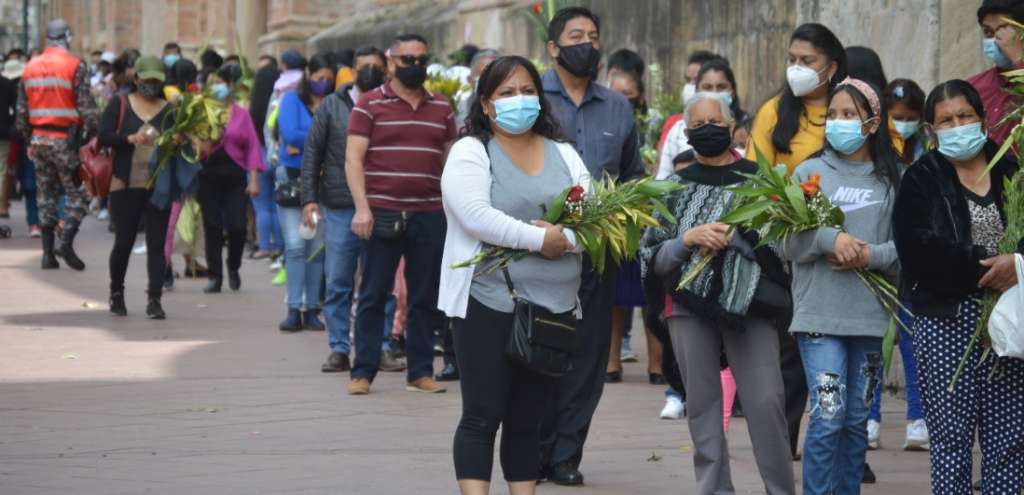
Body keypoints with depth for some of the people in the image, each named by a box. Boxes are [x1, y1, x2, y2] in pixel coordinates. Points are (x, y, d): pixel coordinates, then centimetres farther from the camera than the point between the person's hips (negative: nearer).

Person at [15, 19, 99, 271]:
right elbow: (87, 107, -13)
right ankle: (67, 242, -16)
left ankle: (48, 253, 11)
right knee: (77, 193, 1)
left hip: (39, 138, 5)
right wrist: (93, 134, -6)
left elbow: (22, 110, 13)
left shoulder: (30, 67, 9)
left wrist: (28, 139, 21)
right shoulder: (75, 66, -9)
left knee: (46, 194, 12)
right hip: (66, 140, -5)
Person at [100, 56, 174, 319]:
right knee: (123, 242, 3)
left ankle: (155, 300, -3)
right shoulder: (120, 105, 6)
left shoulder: (169, 109, 10)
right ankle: (116, 293, 22)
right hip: (126, 185, -1)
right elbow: (103, 137, -3)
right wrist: (131, 139, -18)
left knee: (157, 243, -3)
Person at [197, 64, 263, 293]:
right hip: (209, 177, 0)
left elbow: (252, 147, 5)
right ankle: (215, 276, 9)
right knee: (212, 227, 0)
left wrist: (254, 180, -2)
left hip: (234, 177, 0)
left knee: (237, 227, -7)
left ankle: (233, 267, 20)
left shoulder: (241, 114, 6)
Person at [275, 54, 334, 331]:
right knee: (295, 246, -7)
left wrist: (304, 143, -11)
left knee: (318, 246, 2)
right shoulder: (292, 100, 3)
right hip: (292, 180, -2)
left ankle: (312, 309, 6)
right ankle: (294, 309, -8)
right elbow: (289, 134, -11)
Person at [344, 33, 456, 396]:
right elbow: (353, 159, -4)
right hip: (382, 215, -3)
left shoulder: (442, 108, 13)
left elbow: (451, 159, 17)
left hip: (429, 216, 3)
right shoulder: (370, 104, 1)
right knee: (374, 295, 1)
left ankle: (420, 372, 13)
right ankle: (363, 372, 5)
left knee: (425, 297, 6)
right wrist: (362, 208, -14)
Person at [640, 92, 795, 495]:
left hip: (749, 305, -2)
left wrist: (733, 235, -10)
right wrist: (688, 239, -12)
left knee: (765, 402, -11)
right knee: (703, 406, 3)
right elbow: (653, 258, 7)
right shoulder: (675, 186, 12)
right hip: (691, 306, 2)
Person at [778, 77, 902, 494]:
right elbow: (786, 242, -1)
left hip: (871, 315, 2)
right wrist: (830, 239, -17)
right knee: (828, 415, -10)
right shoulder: (810, 172, 4)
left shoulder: (893, 179, 5)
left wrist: (872, 255, -15)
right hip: (819, 314, -2)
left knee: (857, 420, 9)